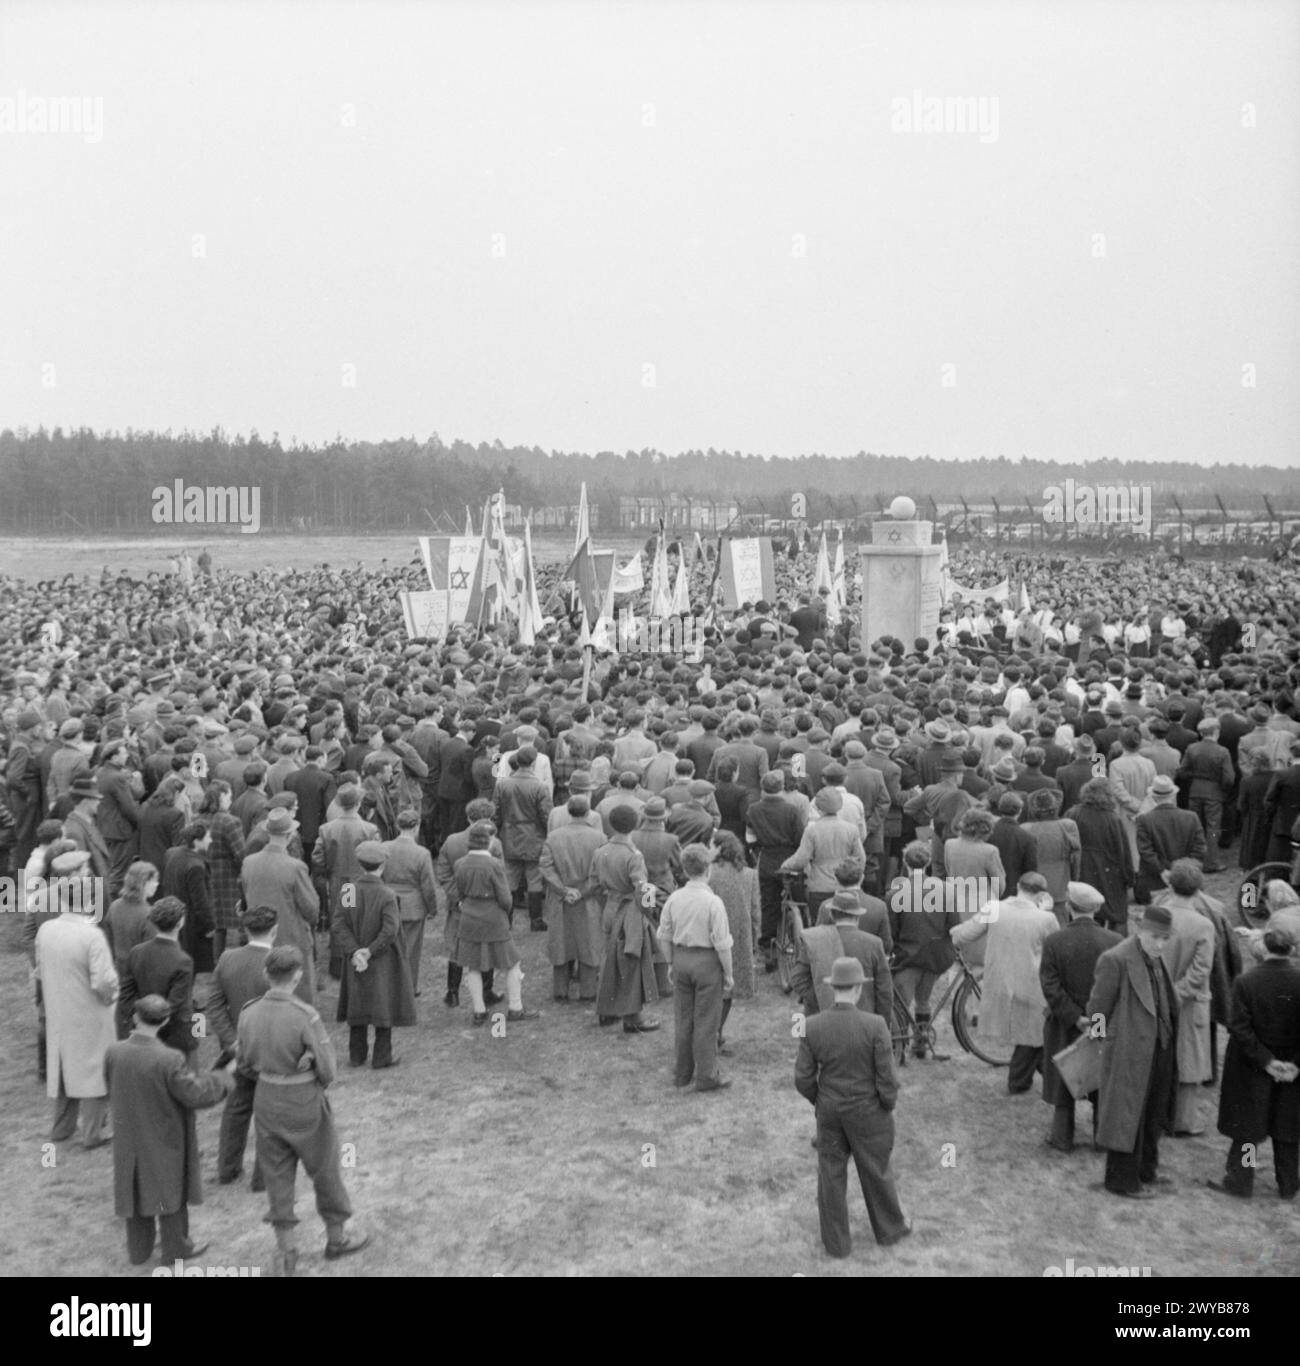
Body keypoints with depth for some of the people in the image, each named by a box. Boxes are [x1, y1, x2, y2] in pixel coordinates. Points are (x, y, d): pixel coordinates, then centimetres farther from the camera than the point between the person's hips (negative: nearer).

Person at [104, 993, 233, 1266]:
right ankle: (175, 1248, 31)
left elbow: (112, 1093, -1)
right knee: (170, 1190, 16)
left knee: (137, 1190, 22)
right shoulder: (168, 1060, -30)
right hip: (165, 1141, -4)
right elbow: (195, 1095, -22)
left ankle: (139, 1249, 37)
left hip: (129, 1139, 4)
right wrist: (224, 1077, -7)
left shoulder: (113, 1053, -15)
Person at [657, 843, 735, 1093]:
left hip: (681, 958, 5)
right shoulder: (713, 902, -18)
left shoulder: (673, 899, -3)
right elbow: (722, 944, -15)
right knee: (706, 1021, 6)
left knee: (683, 1018, 16)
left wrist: (671, 964, 19)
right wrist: (728, 973, -4)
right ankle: (706, 1077, 15)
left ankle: (682, 1073, 27)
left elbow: (664, 936, 6)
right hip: (707, 960, -5)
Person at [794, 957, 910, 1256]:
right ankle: (889, 1228, 41)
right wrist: (889, 1106, 2)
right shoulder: (875, 1026, -23)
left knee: (831, 1174, 16)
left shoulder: (812, 1026, -15)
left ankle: (837, 1242, 28)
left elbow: (804, 1078, -8)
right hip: (867, 1113, -1)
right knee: (876, 1171, 20)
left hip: (829, 1111, 2)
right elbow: (886, 1078, -17)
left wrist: (820, 1102, 10)